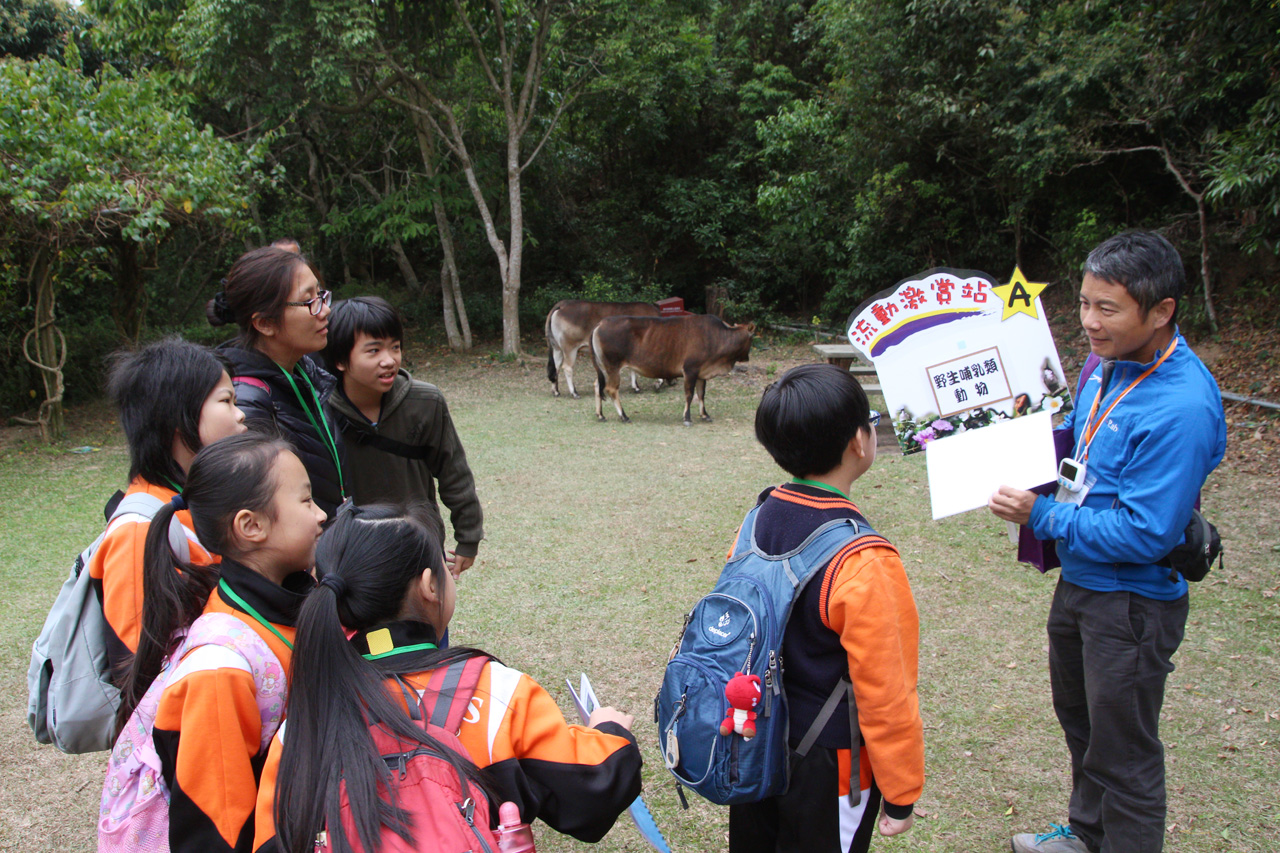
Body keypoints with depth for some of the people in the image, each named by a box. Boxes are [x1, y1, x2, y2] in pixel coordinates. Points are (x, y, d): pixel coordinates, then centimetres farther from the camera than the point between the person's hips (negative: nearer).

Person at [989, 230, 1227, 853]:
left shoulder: (1181, 408, -29)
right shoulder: (1108, 363, -2)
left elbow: (1144, 535, -28)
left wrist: (1042, 516, -25)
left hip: (1132, 602, -9)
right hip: (1078, 579, 9)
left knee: (1123, 754, 9)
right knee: (1081, 720, 28)